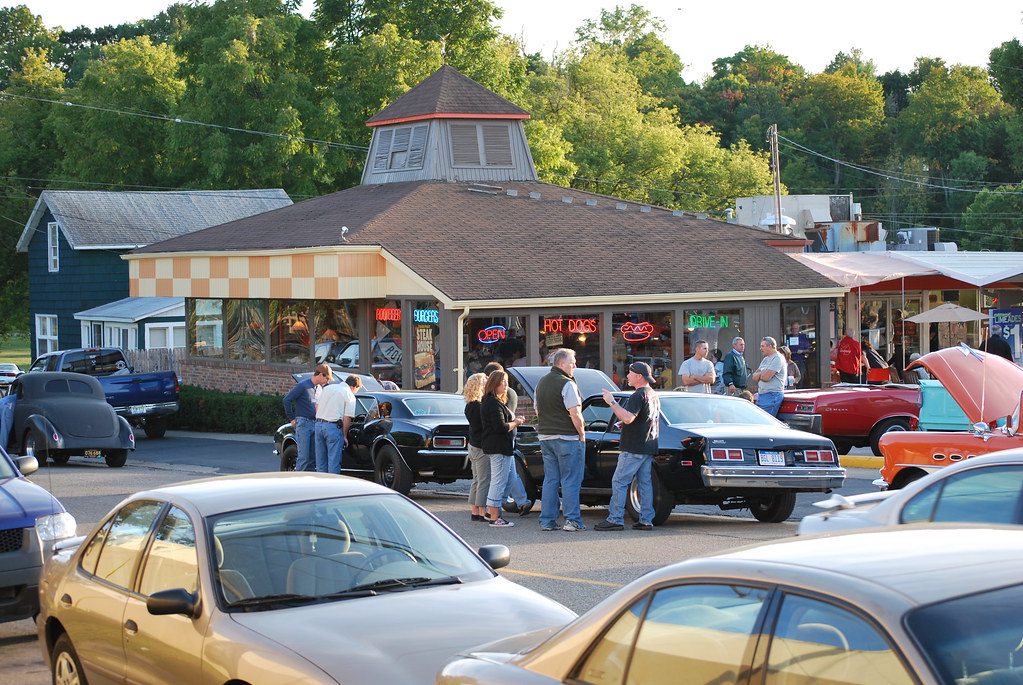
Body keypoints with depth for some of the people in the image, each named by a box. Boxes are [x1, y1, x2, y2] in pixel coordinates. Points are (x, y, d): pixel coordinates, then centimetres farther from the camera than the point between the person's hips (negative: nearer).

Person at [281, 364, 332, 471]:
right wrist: (292, 418, -7)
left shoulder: (320, 388, 14)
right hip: (303, 423, -7)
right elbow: (286, 400, -10)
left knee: (313, 456, 6)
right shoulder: (302, 385, -9)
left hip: (315, 424, 7)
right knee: (303, 456, -10)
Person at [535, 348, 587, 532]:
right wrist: (582, 433, -9)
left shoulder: (541, 383, 13)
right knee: (570, 480, -3)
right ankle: (572, 520, -5)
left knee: (550, 480, 11)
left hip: (545, 437, 8)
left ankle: (547, 520, 10)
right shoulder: (567, 384, -14)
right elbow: (575, 414, -19)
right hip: (567, 438, -8)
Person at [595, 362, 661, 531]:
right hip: (649, 447, 10)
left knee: (619, 482, -6)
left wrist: (612, 402, -22)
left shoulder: (638, 396, -15)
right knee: (645, 483, 10)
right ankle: (646, 520, 9)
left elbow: (627, 418, -27)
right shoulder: (654, 396, 16)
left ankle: (615, 519, -7)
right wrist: (625, 425, 27)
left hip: (633, 449, -10)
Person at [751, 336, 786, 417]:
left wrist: (758, 375, 4)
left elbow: (766, 377, -18)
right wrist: (762, 374, -7)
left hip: (772, 395, -9)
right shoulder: (765, 359, 21)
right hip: (761, 395, 9)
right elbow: (754, 377, 15)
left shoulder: (778, 358, -9)